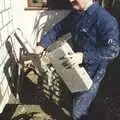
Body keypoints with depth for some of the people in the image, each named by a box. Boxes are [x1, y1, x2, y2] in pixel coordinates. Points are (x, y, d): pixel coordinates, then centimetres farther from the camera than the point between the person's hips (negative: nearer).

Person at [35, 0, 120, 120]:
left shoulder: (106, 20, -28)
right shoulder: (75, 14, -2)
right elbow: (59, 28, 9)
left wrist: (84, 56, -37)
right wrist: (42, 44, 0)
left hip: (92, 72, -7)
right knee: (76, 96, 29)